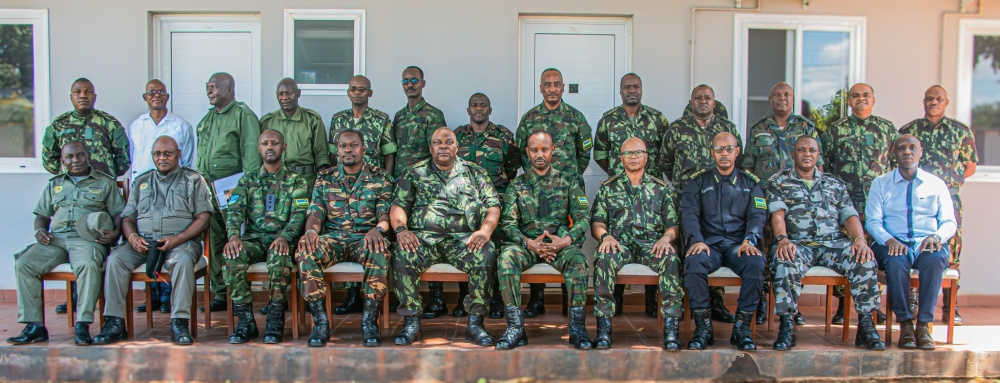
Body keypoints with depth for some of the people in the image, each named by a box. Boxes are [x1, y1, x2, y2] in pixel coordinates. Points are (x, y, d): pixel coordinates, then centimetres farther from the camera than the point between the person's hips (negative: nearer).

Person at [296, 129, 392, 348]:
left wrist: (378, 229, -24)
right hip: (333, 237, 2)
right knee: (305, 250, -31)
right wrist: (311, 230, -16)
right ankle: (320, 321, -23)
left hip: (366, 237, -2)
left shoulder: (380, 178, 9)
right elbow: (315, 213, 8)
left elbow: (386, 214, 0)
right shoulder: (325, 179, 15)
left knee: (378, 250, -39)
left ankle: (369, 321, -27)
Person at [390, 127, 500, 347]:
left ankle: (475, 323, -21)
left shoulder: (474, 173, 17)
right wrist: (401, 228, -13)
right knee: (401, 253, -31)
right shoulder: (415, 173, 17)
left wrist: (485, 230, -11)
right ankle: (411, 322, -19)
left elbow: (493, 206, 9)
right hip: (424, 238, 0)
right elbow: (398, 205, 9)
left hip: (463, 239, 0)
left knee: (487, 254, -32)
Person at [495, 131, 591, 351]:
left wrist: (567, 240, -15)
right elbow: (507, 222, 4)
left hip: (560, 243, 0)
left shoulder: (567, 183, 13)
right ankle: (515, 327, -32)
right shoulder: (517, 185, 13)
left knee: (576, 258, -34)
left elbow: (583, 218, 5)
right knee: (507, 256, -32)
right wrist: (528, 242, -15)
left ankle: (577, 327, -28)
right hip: (527, 244, 1)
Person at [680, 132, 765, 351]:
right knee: (694, 262, -34)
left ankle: (742, 326, -17)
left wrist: (750, 240, -17)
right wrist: (696, 240, -19)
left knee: (756, 264, -32)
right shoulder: (698, 182, 14)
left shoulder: (750, 183, 17)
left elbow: (758, 215, 4)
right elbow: (689, 213, 0)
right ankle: (703, 325, -22)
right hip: (708, 243, -1)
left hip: (738, 243, 1)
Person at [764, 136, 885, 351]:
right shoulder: (778, 182, 13)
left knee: (864, 259, -26)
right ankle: (787, 325, -30)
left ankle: (866, 324, -18)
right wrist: (783, 239, -22)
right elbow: (777, 213, -2)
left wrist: (860, 239, -10)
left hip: (832, 243, 3)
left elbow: (849, 215, 11)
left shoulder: (835, 184, 23)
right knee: (785, 263, -37)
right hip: (796, 243, -3)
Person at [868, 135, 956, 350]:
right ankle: (905, 323, -26)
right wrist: (889, 240, -19)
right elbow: (873, 221, 1)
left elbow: (949, 222, 8)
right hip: (894, 244, -1)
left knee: (935, 259, -34)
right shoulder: (880, 183, 11)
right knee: (896, 260, -36)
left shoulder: (937, 184, 14)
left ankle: (924, 324, -30)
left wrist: (936, 237, -16)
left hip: (927, 244, 1)